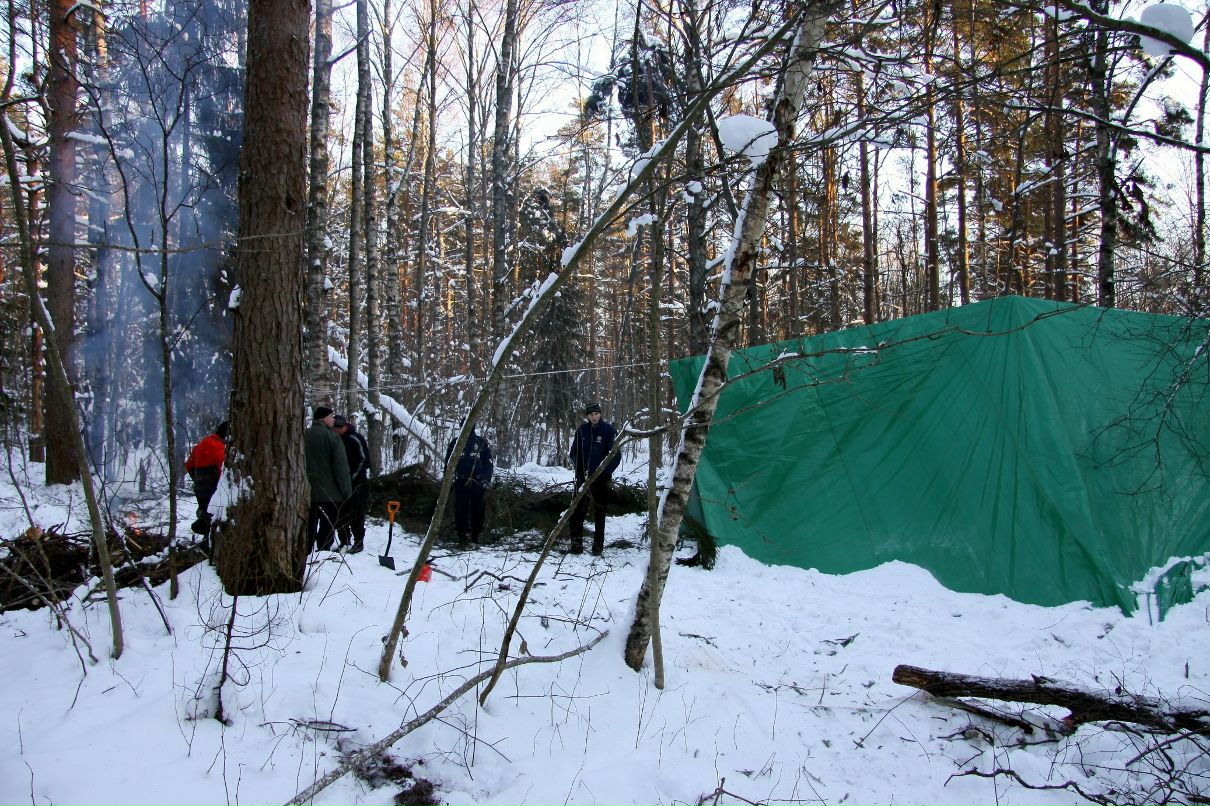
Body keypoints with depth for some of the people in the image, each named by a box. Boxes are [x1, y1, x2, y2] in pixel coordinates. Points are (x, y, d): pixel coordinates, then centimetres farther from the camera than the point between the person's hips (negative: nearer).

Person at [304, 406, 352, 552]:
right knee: (327, 529, -1)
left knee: (309, 527, 13)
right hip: (329, 492, -6)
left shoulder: (304, 436, 7)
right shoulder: (331, 436, -11)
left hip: (307, 492, 6)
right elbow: (341, 466, -13)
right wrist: (347, 490, -8)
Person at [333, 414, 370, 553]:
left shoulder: (355, 439, -10)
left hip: (357, 483, -6)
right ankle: (344, 541, 18)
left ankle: (359, 542, 5)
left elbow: (364, 460, -11)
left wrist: (352, 477, -14)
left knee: (356, 514, -2)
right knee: (341, 514, 8)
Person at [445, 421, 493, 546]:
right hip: (461, 482, 1)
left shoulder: (482, 443, 8)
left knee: (478, 509, 0)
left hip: (478, 482, -1)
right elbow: (448, 462, 14)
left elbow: (488, 463, 6)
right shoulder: (455, 442, 12)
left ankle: (475, 535, 8)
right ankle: (461, 534, 2)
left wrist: (486, 479, -5)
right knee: (460, 509, -3)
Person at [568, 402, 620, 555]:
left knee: (599, 513, 6)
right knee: (577, 511, -2)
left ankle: (598, 545, 14)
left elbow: (616, 455, -7)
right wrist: (579, 470, 0)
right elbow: (574, 452, 12)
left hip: (600, 479, -3)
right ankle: (576, 544, 4)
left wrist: (605, 473, -14)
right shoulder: (582, 430, 3)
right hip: (582, 477, 3)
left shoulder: (609, 430, -7)